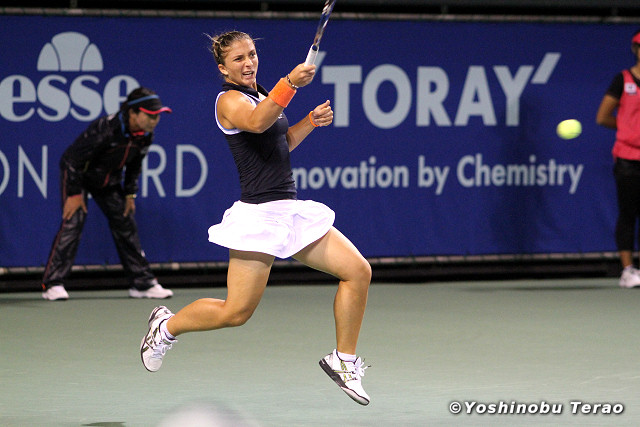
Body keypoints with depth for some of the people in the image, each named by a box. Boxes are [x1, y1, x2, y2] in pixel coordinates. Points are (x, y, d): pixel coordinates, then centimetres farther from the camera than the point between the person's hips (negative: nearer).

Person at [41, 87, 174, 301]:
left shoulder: (145, 136, -13)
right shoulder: (106, 129, -35)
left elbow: (134, 166, 8)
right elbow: (72, 159, -27)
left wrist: (129, 194, 7)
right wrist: (74, 193, -23)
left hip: (108, 182, 7)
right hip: (77, 174, -7)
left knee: (126, 226, 7)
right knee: (72, 223, -19)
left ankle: (143, 283, 15)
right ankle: (53, 284, -16)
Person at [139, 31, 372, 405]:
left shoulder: (261, 93, 17)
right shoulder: (229, 100, -10)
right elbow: (257, 122, -34)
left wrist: (311, 121, 13)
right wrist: (289, 83, -47)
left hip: (292, 211, 8)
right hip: (259, 215, -8)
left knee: (358, 270, -1)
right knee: (236, 313, -8)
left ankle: (343, 361, 10)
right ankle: (167, 326, 19)